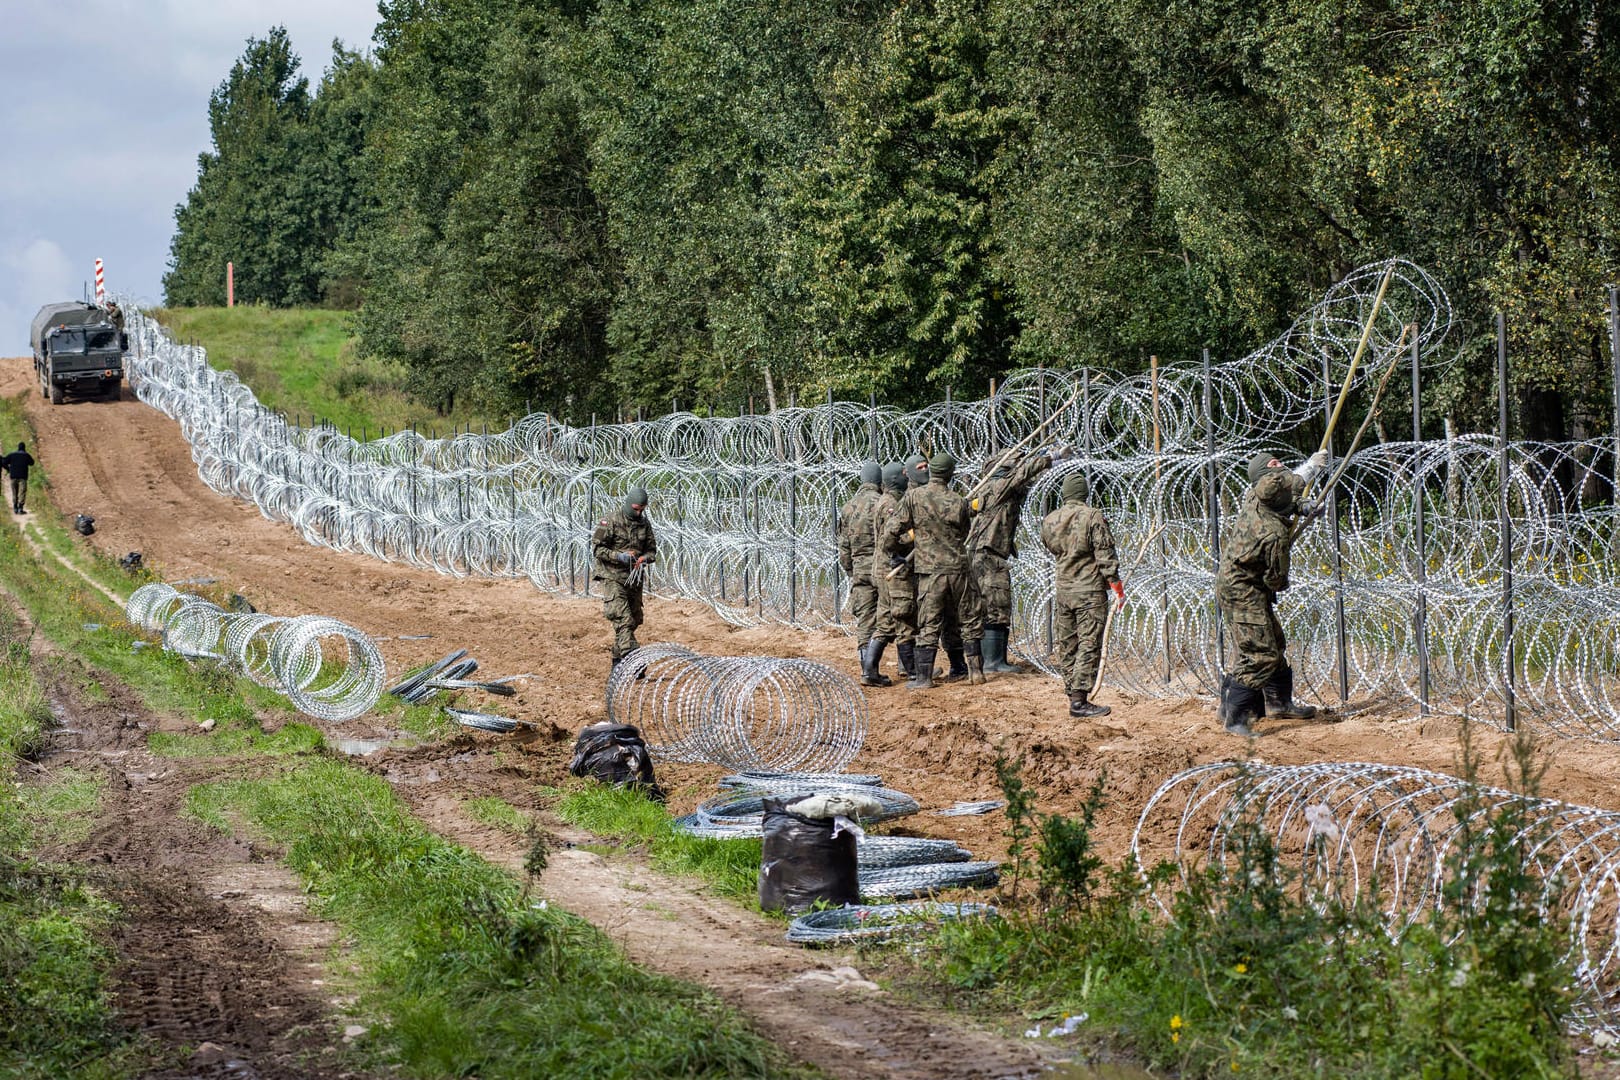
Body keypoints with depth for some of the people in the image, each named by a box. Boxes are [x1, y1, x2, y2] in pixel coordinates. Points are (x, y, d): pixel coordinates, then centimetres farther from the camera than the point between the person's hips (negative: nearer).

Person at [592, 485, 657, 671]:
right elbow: (597, 547, -10)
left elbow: (652, 549, 14)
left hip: (634, 579, 7)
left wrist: (645, 558, -10)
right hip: (613, 577, -7)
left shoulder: (644, 523, 8)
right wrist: (618, 556, -22)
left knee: (634, 620, 10)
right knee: (623, 620, -17)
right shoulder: (610, 521, -9)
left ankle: (617, 663, 23)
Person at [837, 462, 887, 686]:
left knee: (864, 623, 8)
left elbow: (843, 546, 12)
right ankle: (870, 669, -13)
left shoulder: (847, 507, 9)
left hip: (859, 569, 5)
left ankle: (868, 670, 4)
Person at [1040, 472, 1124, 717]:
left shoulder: (1049, 521, 5)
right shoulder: (1093, 517, -11)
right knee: (1089, 645, -5)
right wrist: (1117, 588, -6)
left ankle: (1073, 695, 15)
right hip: (1090, 591, -5)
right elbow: (1105, 556, -12)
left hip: (1063, 592, 5)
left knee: (1067, 646, 12)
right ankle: (1079, 700, -11)